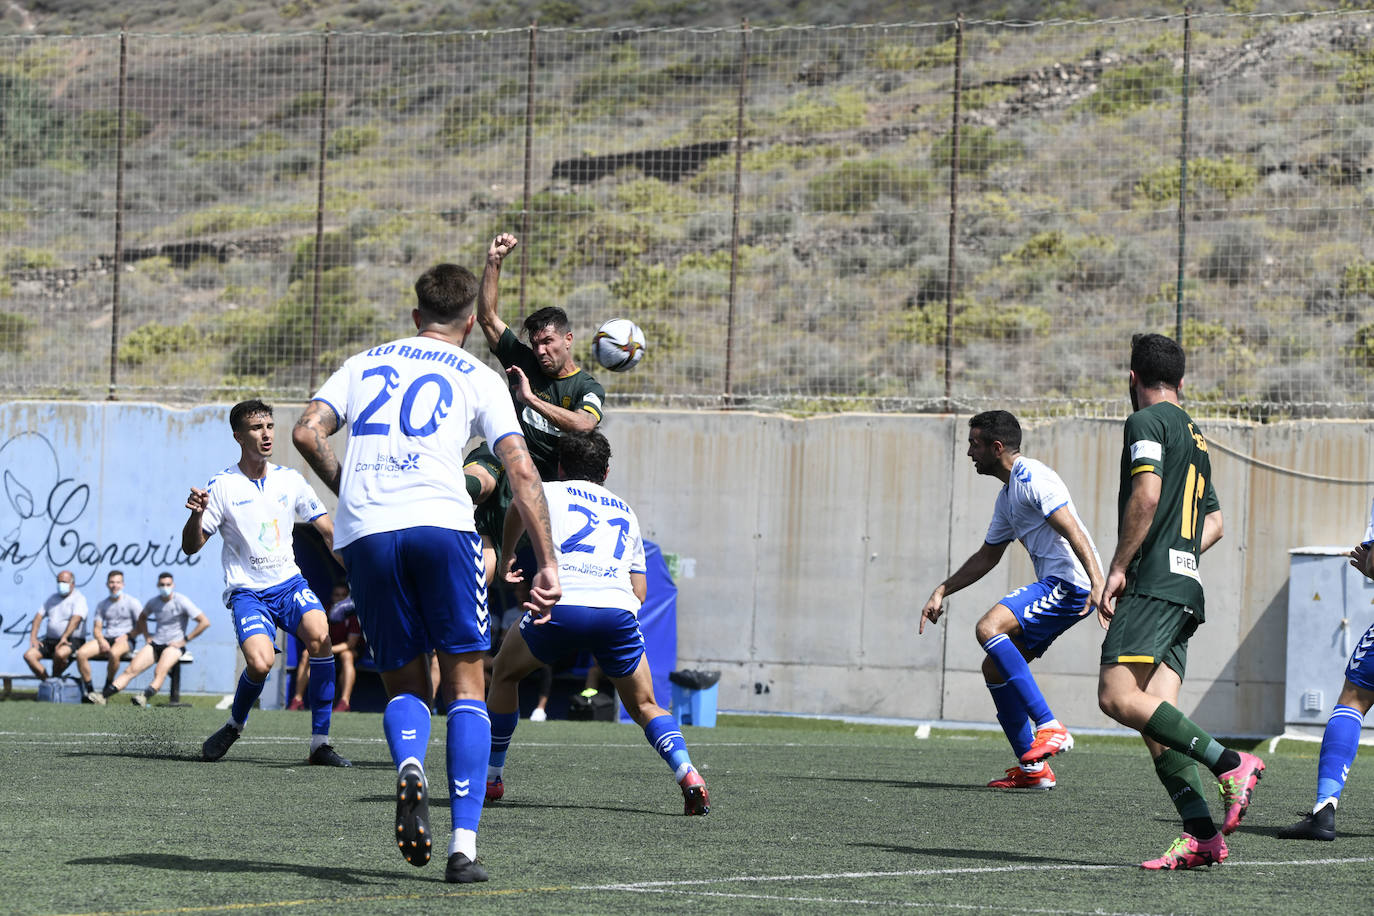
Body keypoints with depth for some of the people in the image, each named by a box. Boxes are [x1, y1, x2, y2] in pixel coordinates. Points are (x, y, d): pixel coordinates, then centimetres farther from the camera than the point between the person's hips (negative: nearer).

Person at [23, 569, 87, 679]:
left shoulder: (79, 599, -2)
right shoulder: (51, 598, 20)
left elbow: (75, 619, -17)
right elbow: (39, 616, 15)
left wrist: (64, 638, -29)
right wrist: (33, 637, -1)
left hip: (72, 640, -6)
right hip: (50, 639, 6)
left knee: (60, 654, -39)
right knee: (29, 655, -17)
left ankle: (55, 678, -13)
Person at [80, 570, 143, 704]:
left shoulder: (132, 602, 4)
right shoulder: (102, 605, 17)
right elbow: (96, 628, 13)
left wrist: (127, 636, -13)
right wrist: (101, 640, -8)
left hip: (125, 641, -5)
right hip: (106, 639, 5)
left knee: (114, 653, -41)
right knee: (81, 653, -24)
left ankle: (106, 692, -25)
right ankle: (90, 691, -17)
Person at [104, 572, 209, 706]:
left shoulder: (182, 602, -6)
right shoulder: (153, 602, 10)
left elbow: (205, 622, -9)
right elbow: (142, 618, 32)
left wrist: (185, 640, -10)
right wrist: (147, 637, 15)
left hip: (174, 645, -5)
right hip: (155, 644, 5)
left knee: (160, 672, -34)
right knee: (131, 670, -16)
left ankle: (145, 696, -58)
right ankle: (104, 696, -27)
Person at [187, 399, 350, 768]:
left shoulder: (290, 480, 6)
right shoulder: (222, 486, -4)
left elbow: (327, 530, 11)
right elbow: (191, 547, -2)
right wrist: (196, 514, -23)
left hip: (289, 584, 3)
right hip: (247, 591, -3)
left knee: (320, 634, -28)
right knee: (260, 662, -27)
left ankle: (320, 743, -20)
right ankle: (234, 726, 7)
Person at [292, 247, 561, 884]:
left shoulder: (366, 364, 22)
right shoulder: (479, 379, 15)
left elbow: (307, 432, 9)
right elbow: (521, 472, 5)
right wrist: (546, 564, 6)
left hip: (364, 534, 2)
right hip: (441, 523, -2)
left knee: (402, 681, 15)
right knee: (465, 682, 6)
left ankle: (409, 767, -20)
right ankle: (463, 846, -5)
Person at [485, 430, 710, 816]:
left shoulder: (549, 492, 23)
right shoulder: (625, 511, 31)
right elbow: (640, 591, 26)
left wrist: (506, 562, 57)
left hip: (562, 602, -2)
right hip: (618, 610, 2)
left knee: (504, 673, 24)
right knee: (644, 705, 17)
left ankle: (490, 779, 27)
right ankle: (686, 773, -8)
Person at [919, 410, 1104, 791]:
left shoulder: (1032, 478, -10)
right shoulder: (1007, 496, 22)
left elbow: (1072, 529, -21)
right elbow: (986, 557, 33)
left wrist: (1098, 582, -33)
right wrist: (941, 591, 28)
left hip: (1071, 583, -11)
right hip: (1055, 587, 11)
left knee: (989, 628, -25)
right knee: (994, 668, 9)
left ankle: (1050, 728, -27)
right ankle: (1032, 769, 10)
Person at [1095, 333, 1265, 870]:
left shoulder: (1147, 422, -3)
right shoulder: (1194, 436, 25)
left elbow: (1147, 494, -17)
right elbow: (1213, 523, 32)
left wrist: (1118, 569, -13)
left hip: (1152, 584, -9)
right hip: (1186, 587, 9)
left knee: (1117, 696, -18)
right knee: (1156, 717, 0)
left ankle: (1230, 764, -24)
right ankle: (1202, 836, -12)